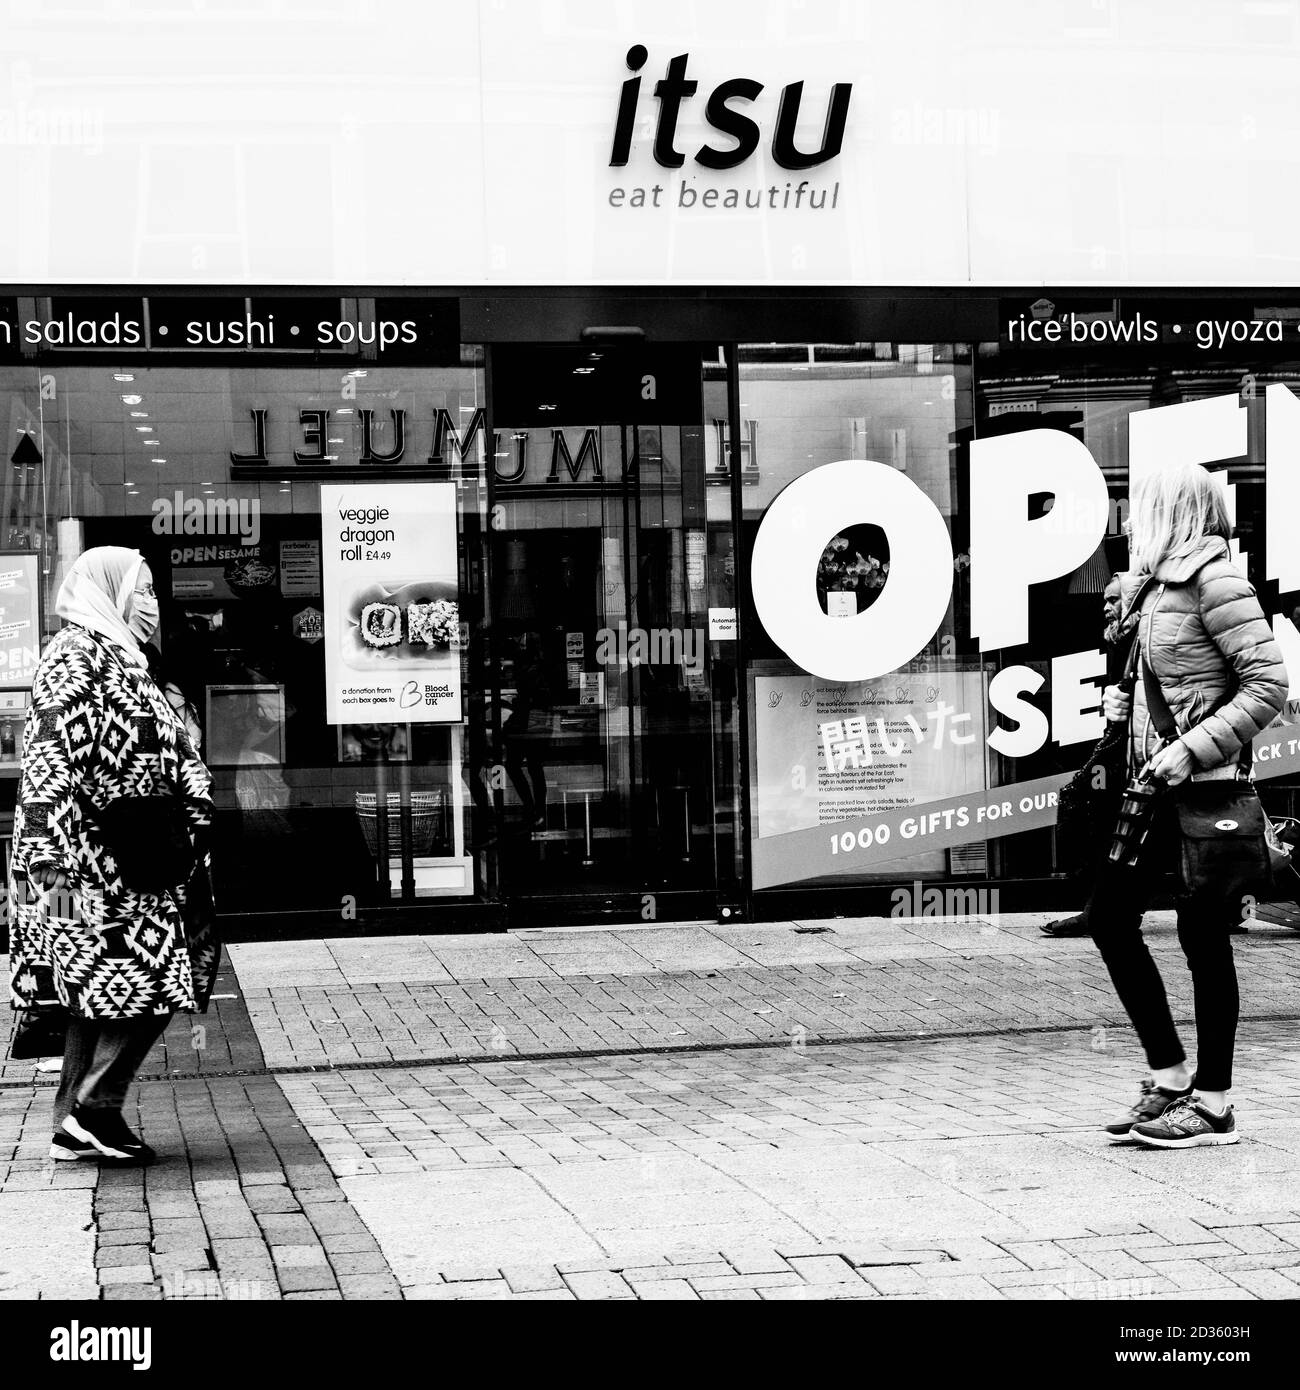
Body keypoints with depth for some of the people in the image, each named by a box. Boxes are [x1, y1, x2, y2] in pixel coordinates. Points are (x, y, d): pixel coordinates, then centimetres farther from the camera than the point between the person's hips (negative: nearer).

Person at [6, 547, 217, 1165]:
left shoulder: (115, 658, 19)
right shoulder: (76, 657, -11)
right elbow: (50, 761, -19)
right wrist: (52, 863, -25)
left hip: (128, 864, 10)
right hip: (97, 864, -10)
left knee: (100, 991, 10)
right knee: (150, 976, -10)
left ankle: (76, 1125, 13)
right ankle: (95, 1109, -4)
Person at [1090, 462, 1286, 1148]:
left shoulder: (1215, 581, -12)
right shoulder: (1151, 585, 13)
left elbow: (1269, 684, -16)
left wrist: (1192, 749, -21)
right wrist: (1119, 698, 5)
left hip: (1204, 785, -9)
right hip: (1154, 785, 9)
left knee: (1203, 936, -3)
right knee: (1109, 916, 9)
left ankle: (1212, 1104, 7)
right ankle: (1169, 1077, 18)